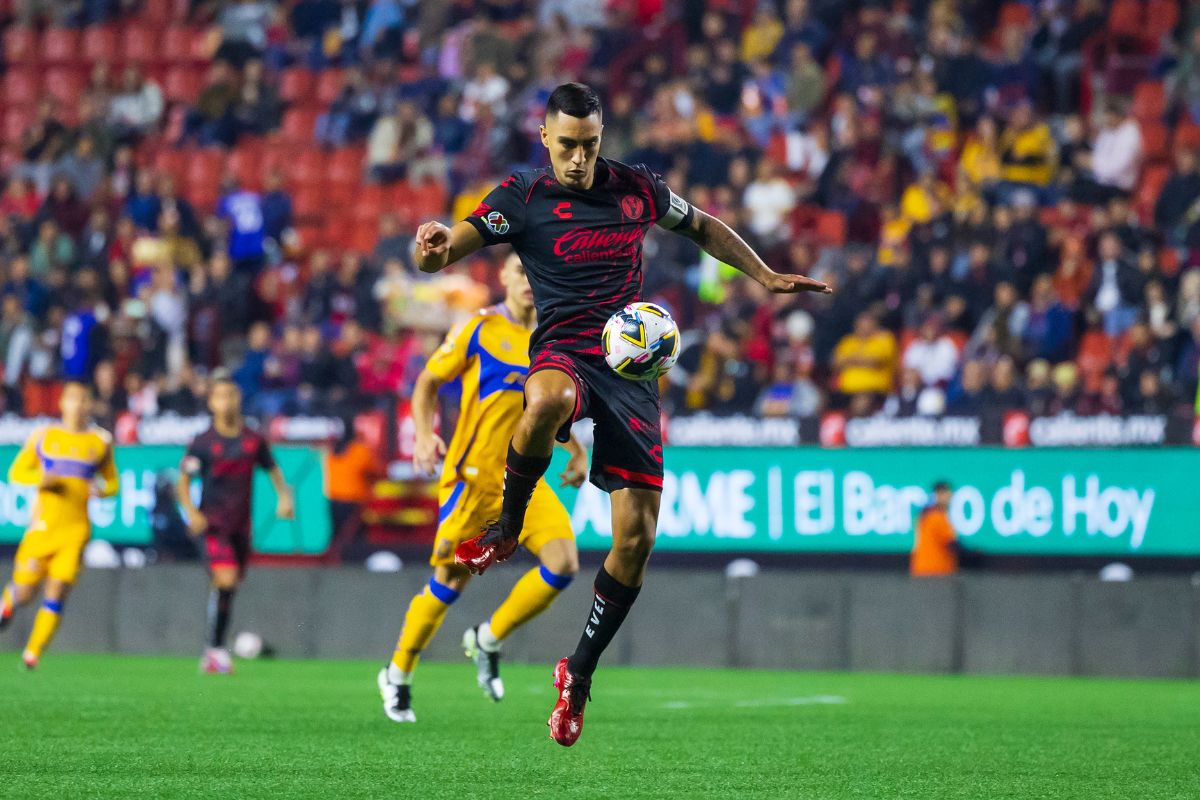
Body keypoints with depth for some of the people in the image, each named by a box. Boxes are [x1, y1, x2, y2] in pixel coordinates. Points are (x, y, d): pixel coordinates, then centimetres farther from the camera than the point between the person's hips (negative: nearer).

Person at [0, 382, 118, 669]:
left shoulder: (101, 441, 9)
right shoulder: (43, 436, 7)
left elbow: (112, 482, 17)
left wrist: (101, 490, -6)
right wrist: (40, 479, -11)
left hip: (76, 529, 0)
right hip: (42, 525, 0)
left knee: (56, 595, -10)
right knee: (24, 592, -1)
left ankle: (33, 654, -4)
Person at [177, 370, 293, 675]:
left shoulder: (253, 439, 4)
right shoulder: (203, 442, -4)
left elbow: (273, 470, 17)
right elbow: (183, 481, 1)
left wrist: (284, 497, -2)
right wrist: (191, 511, -15)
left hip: (241, 523, 4)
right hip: (213, 521, -4)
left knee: (230, 587, 10)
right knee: (226, 578, -23)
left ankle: (212, 658, 24)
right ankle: (215, 648, -15)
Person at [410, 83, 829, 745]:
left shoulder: (636, 187, 10)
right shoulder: (524, 195, 0)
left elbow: (703, 227, 30)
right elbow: (439, 254, -11)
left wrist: (767, 278, 26)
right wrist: (434, 248, -35)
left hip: (631, 365, 3)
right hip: (564, 353, -3)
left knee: (637, 535, -7)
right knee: (546, 402, -44)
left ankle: (579, 673, 12)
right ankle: (507, 529, -18)